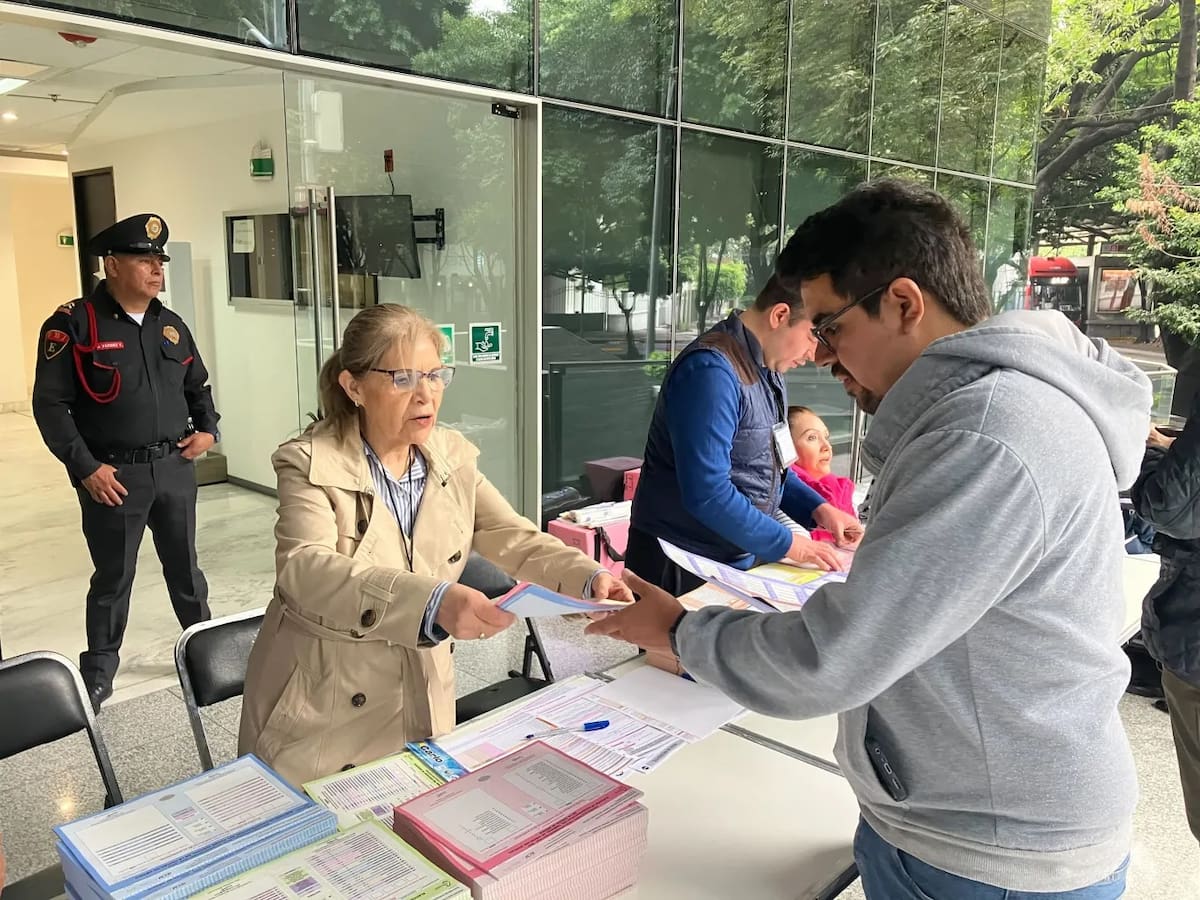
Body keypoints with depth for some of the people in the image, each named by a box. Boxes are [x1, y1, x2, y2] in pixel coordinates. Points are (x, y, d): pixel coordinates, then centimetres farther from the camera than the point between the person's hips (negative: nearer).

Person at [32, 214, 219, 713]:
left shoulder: (171, 325, 8)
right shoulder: (74, 324, -9)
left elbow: (198, 385, 21)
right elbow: (50, 405, -10)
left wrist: (208, 429, 4)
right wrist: (86, 468, -15)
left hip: (174, 467, 5)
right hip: (113, 474, -4)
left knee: (185, 567, 16)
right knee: (114, 576, 8)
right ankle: (98, 671, 27)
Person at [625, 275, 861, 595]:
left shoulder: (767, 367, 6)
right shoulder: (712, 370, -24)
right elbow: (706, 494, -29)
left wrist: (817, 509, 3)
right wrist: (787, 543, -19)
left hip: (739, 559, 9)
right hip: (683, 568, -9)